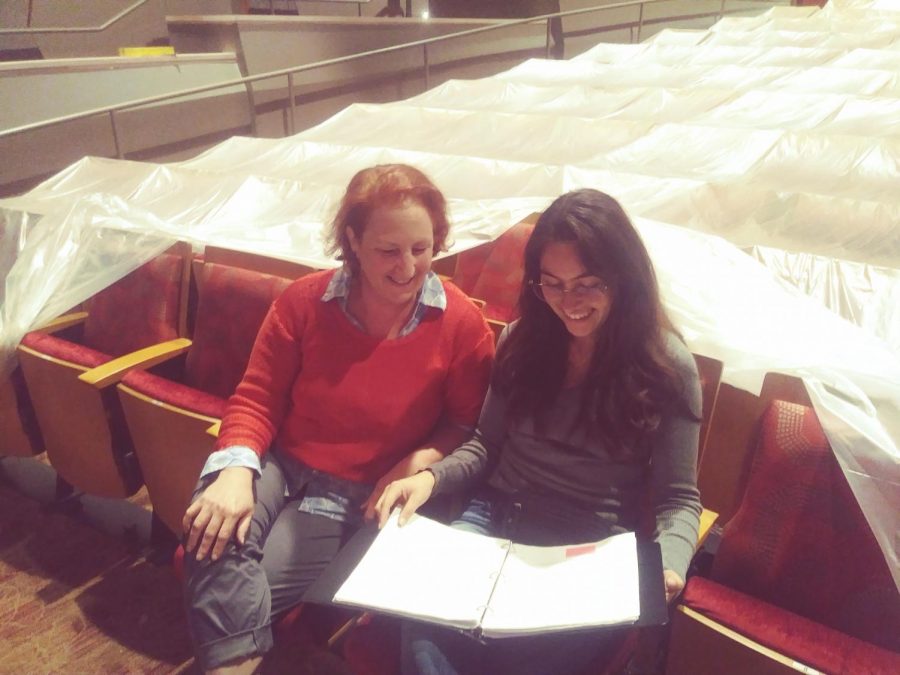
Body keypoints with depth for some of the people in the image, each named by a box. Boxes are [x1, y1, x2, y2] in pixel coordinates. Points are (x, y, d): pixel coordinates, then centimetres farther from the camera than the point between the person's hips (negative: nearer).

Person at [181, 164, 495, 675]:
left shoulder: (462, 323, -9)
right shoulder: (304, 301, -5)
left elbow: (466, 424, 1)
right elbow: (257, 398, -2)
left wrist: (418, 462, -17)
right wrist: (237, 470, -19)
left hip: (359, 493, -2)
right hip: (281, 465, 2)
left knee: (238, 591, -17)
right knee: (214, 535, -27)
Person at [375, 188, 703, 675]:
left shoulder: (668, 365, -3)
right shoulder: (522, 338, 8)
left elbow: (678, 500, 0)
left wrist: (669, 563, -21)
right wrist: (431, 477, -7)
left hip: (593, 552, -2)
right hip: (494, 521, 2)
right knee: (424, 629, -27)